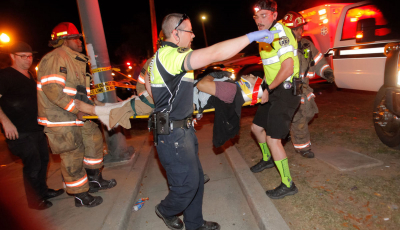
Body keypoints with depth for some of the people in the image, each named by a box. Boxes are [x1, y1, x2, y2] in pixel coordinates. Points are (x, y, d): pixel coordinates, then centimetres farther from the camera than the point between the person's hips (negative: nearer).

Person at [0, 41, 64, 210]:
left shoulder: (30, 76, 15)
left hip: (36, 128, 9)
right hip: (19, 132, -8)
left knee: (43, 159, 16)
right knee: (33, 165, -4)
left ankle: (43, 191, 33)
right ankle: (34, 201, 14)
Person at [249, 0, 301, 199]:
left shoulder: (279, 32, -16)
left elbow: (288, 67, -26)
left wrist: (268, 89, -18)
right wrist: (266, 86, 12)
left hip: (286, 91, -10)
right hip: (273, 90, 10)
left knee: (273, 139, -10)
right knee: (257, 127, 19)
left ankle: (288, 185, 7)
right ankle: (267, 159, 44)